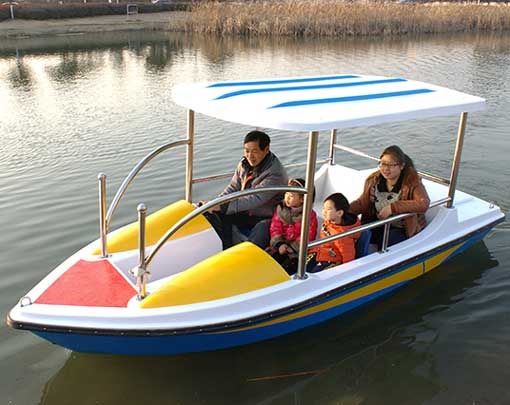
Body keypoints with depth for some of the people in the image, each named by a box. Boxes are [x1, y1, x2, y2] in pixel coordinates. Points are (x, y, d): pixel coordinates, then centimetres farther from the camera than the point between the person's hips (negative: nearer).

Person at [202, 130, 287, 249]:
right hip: (246, 212, 7)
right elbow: (233, 188, 6)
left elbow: (255, 199, -32)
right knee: (215, 215, -13)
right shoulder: (244, 164, 1)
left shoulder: (275, 173, -25)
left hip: (267, 218, -7)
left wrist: (223, 206, -38)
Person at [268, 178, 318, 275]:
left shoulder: (309, 214, -6)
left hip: (297, 250, -4)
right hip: (281, 247, 4)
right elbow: (275, 228, 4)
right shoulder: (281, 209, 7)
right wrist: (279, 244, -12)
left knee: (287, 266, -26)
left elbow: (308, 236, -9)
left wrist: (292, 247, -15)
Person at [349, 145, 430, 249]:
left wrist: (393, 207, -34)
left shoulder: (412, 181, -13)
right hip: (378, 224, 5)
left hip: (402, 228, -4)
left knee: (384, 241, -31)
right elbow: (362, 202, 8)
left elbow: (424, 204, -29)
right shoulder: (374, 180, 2)